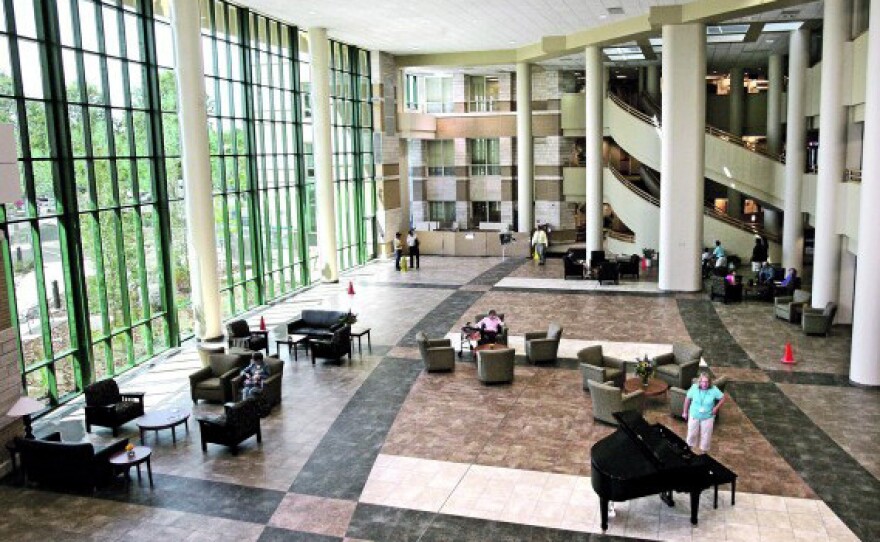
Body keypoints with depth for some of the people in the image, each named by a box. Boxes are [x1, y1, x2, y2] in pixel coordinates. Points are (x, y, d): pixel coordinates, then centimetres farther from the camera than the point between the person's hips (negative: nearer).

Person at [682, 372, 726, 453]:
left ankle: (704, 449, 40)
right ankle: (690, 445, 46)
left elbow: (722, 398, -6)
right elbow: (688, 399, -7)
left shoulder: (714, 390, -22)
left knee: (706, 435, 16)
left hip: (707, 417, -1)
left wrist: (716, 408, -15)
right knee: (692, 433, 19)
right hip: (694, 415, 1)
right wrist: (685, 412, 0)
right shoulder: (694, 388, -20)